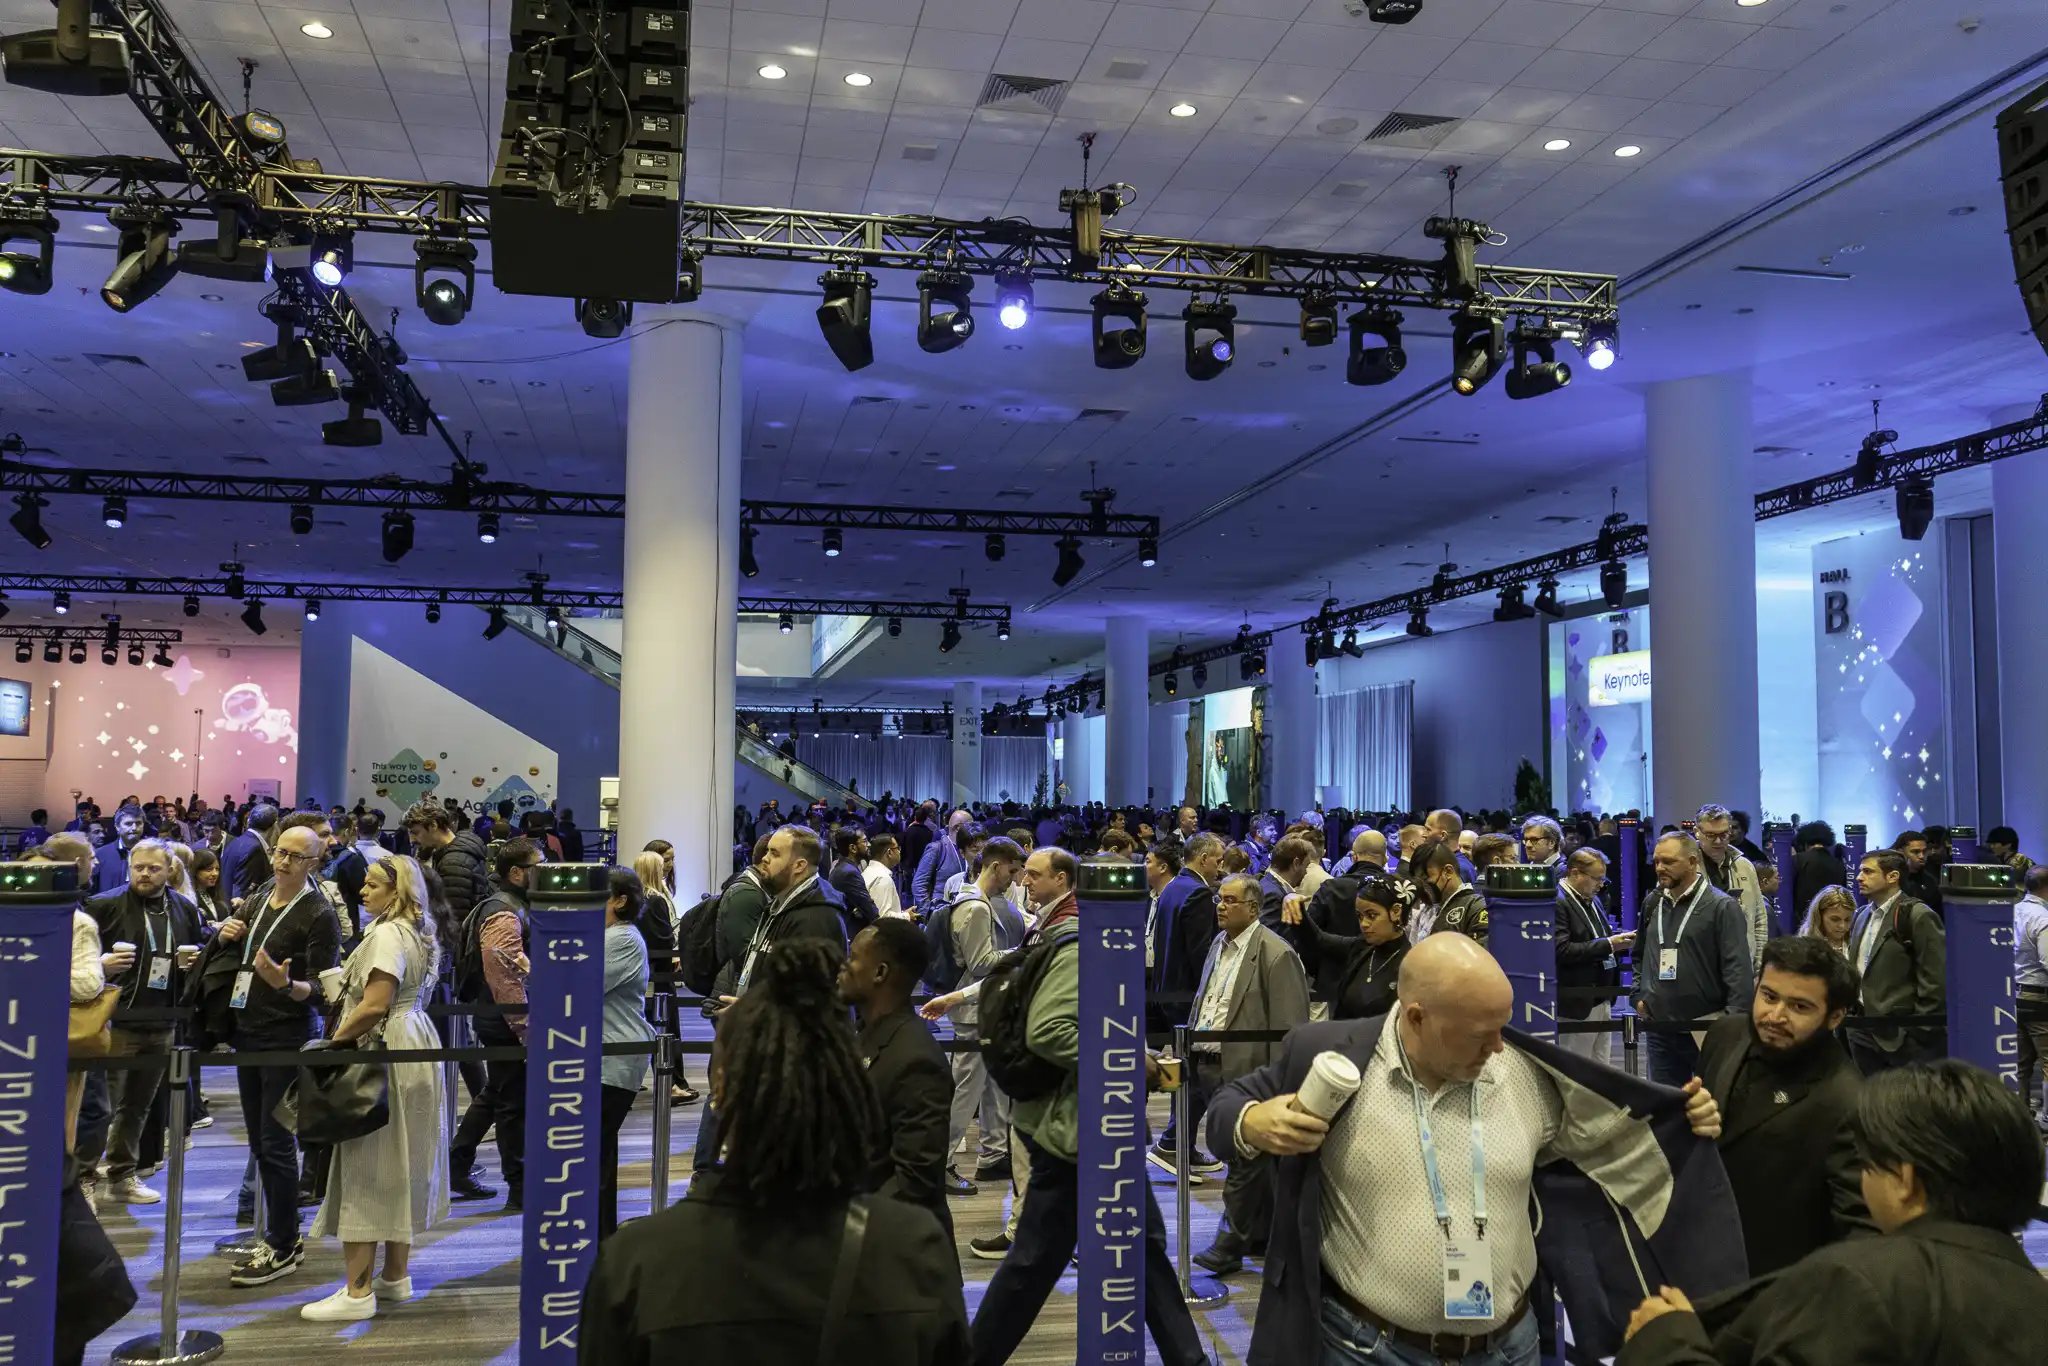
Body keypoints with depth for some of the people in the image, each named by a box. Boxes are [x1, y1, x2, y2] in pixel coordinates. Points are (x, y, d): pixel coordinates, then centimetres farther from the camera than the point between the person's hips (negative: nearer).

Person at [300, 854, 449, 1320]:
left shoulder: (386, 935, -16)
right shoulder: (417, 932, 15)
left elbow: (374, 1007, -24)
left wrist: (334, 1040, -13)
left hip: (383, 1052, -10)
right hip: (414, 1044, 10)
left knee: (365, 1168, -6)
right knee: (401, 1168, 14)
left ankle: (358, 1292, -3)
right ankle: (395, 1277, 22)